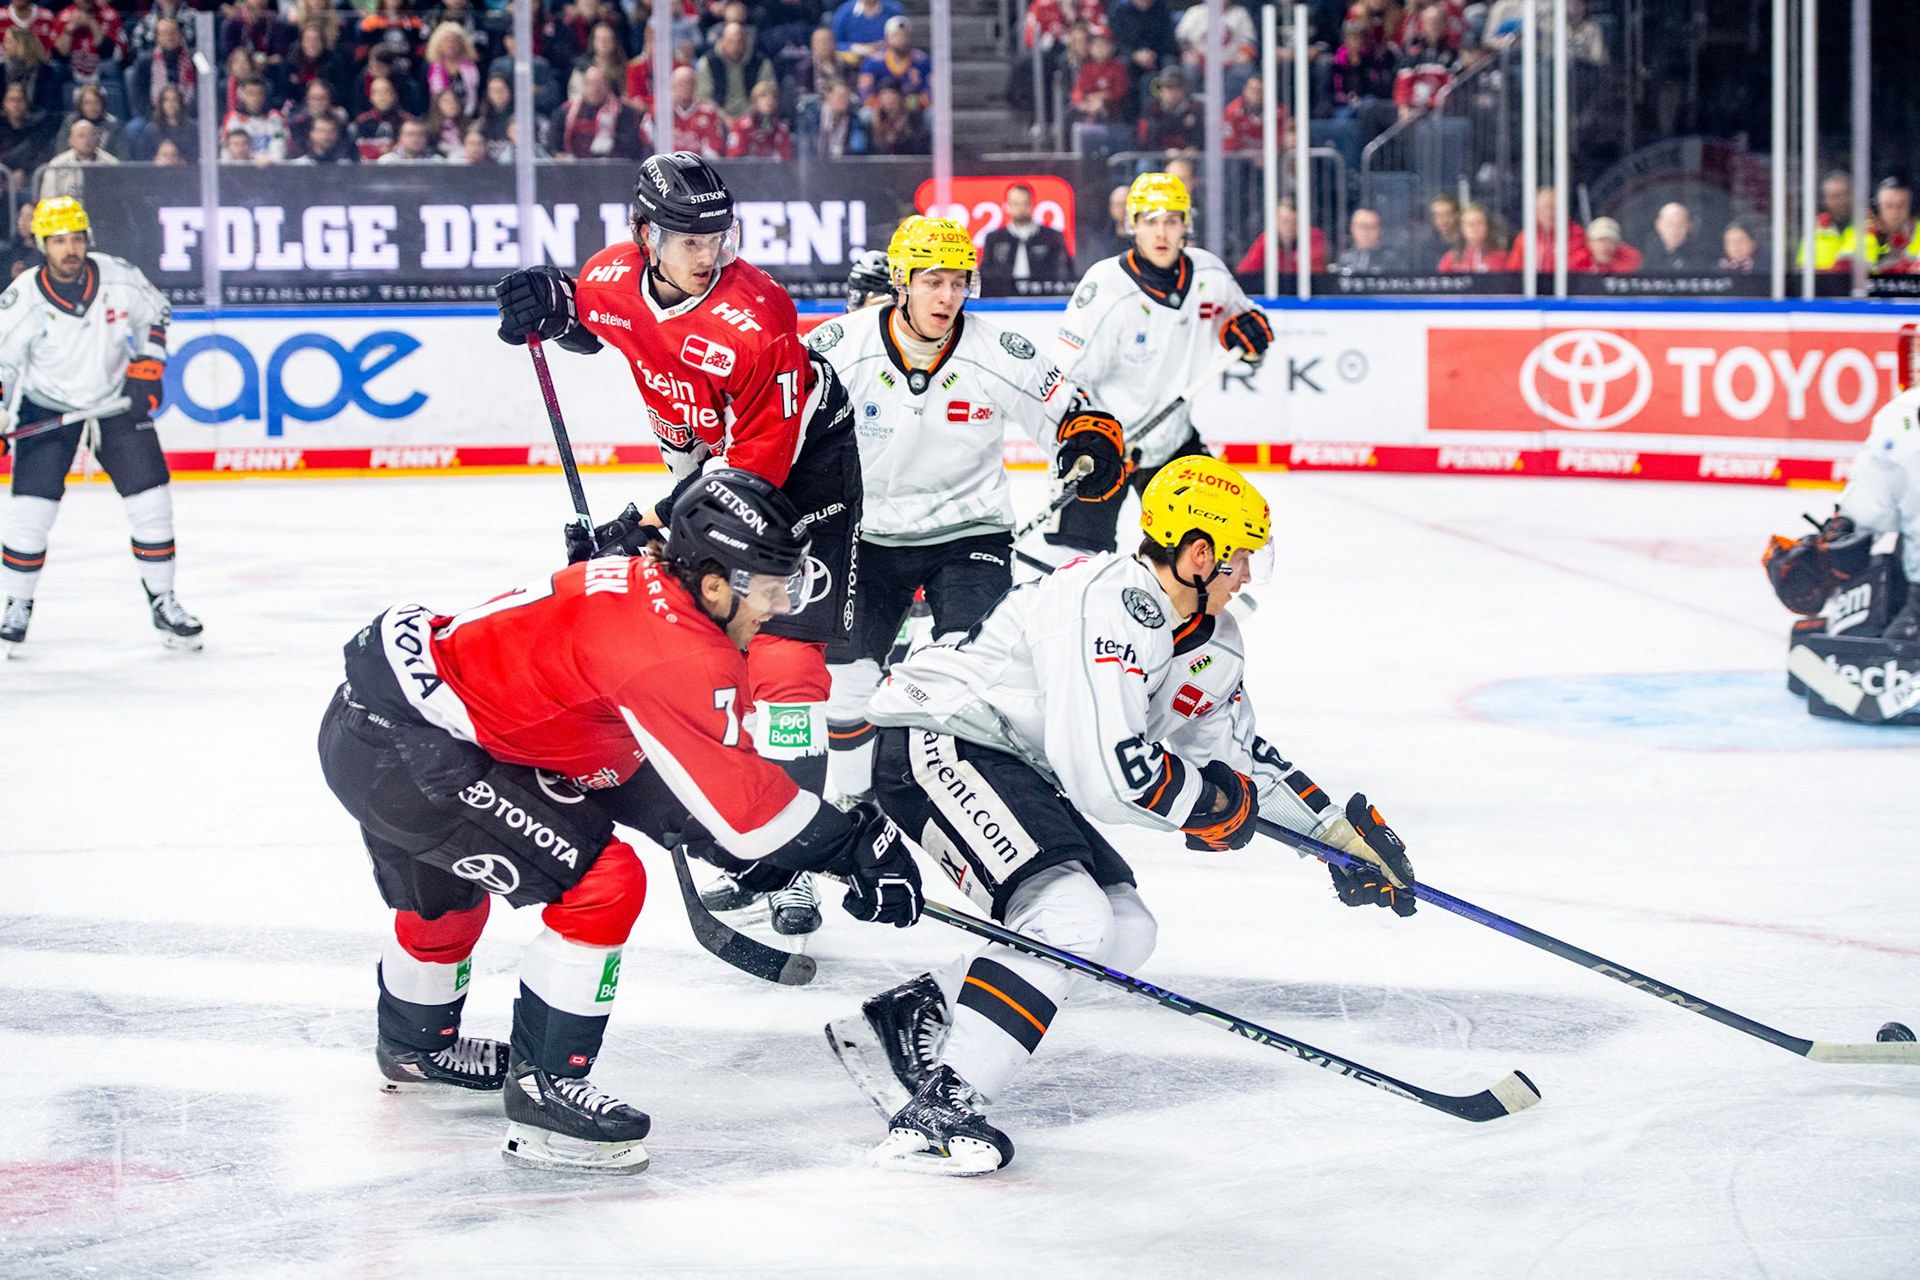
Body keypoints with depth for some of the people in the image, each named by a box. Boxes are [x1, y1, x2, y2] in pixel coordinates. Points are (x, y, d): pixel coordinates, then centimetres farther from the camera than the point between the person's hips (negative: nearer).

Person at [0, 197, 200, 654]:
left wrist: (146, 368, -4)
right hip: (47, 406, -2)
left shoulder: (120, 277, -15)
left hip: (116, 399, 2)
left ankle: (162, 602, 11)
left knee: (151, 499, -4)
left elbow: (155, 313, 4)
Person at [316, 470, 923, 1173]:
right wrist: (857, 846, -11)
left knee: (443, 894, 35)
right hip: (400, 747, -11)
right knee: (602, 881, -10)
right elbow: (740, 799, -20)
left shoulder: (640, 585, 8)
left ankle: (414, 1045, 62)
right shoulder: (675, 648, -22)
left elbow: (628, 766, 18)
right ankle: (542, 1089, -1)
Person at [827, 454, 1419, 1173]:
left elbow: (1240, 752, 24)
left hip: (1014, 766, 11)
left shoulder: (1213, 642, 9)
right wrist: (1215, 805, -14)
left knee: (1126, 932, 8)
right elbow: (1108, 774, -30)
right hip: (937, 742, -11)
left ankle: (906, 1020, 10)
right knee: (1069, 915, -25)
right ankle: (936, 1111, -27)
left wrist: (1343, 833, 19)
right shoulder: (1108, 607, -25)